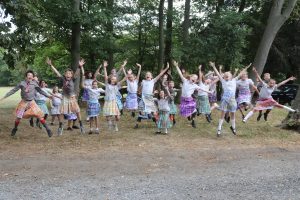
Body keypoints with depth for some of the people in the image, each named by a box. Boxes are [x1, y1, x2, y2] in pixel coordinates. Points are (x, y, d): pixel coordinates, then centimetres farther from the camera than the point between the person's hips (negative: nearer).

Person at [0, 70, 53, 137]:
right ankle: (15, 129, 28)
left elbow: (40, 90, 3)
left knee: (39, 115, -9)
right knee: (18, 117, 0)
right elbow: (13, 90, -3)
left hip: (31, 102, 0)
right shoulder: (22, 83, -8)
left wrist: (48, 96, -6)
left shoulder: (34, 83, -6)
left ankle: (47, 129, 0)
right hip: (23, 102, 0)